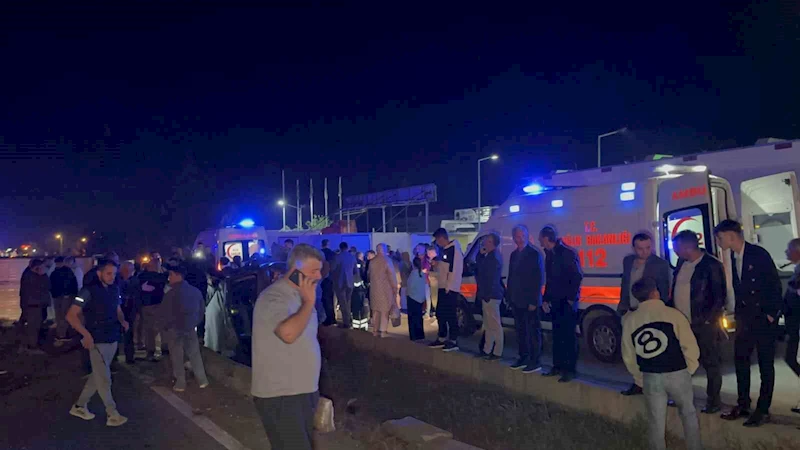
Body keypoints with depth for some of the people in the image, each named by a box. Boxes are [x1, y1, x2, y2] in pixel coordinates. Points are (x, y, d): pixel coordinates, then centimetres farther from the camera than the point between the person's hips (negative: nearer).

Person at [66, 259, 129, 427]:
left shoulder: (115, 289, 4)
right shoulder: (89, 291, -14)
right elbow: (71, 315, -15)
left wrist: (123, 321, -2)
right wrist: (86, 334, -24)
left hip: (113, 339, 7)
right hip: (98, 341, -7)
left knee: (98, 376, 17)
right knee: (104, 379, 0)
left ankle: (80, 406, 32)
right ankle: (112, 415, 9)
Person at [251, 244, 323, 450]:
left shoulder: (300, 295, 10)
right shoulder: (274, 297, -18)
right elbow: (288, 333, -36)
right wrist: (308, 302, -23)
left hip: (302, 392, 9)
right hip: (280, 397, -9)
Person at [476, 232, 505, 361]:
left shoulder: (494, 258, -17)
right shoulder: (489, 256, 13)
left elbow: (491, 279, -21)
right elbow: (480, 270, 14)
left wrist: (487, 295, -20)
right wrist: (481, 254, 4)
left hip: (491, 295, -10)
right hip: (488, 295, 10)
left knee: (495, 325, -4)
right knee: (488, 324, 16)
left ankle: (497, 352, 1)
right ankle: (487, 350, 25)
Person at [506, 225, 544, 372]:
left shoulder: (534, 254, -10)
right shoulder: (514, 255, 12)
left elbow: (539, 279, -13)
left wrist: (534, 301, -17)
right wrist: (509, 297, 11)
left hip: (530, 302, -7)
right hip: (517, 301, 7)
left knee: (533, 331, 0)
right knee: (521, 331, 14)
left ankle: (535, 362, 6)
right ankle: (523, 358, 24)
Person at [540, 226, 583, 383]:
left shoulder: (568, 253, -12)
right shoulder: (550, 255, 13)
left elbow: (577, 277, -15)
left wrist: (571, 298, -14)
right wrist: (545, 299, 12)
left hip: (567, 302, -8)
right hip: (555, 302, 8)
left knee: (568, 336, -4)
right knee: (557, 335, 12)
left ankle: (569, 370, 1)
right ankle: (558, 366, 20)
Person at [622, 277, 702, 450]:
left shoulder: (629, 320, 2)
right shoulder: (673, 314, -8)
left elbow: (628, 355, 7)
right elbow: (690, 346, -7)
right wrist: (689, 369, 9)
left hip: (650, 377, 2)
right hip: (677, 374, -2)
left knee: (656, 420, 13)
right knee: (688, 414, 19)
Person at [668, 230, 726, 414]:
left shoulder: (712, 265, -13)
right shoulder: (682, 263, 9)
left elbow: (720, 295, -14)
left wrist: (708, 319, -16)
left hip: (704, 324, -7)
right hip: (682, 323, 7)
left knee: (710, 363, 4)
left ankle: (713, 400, 15)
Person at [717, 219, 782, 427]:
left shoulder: (759, 254, -15)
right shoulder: (734, 257, 5)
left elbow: (775, 285, -14)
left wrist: (771, 315, -13)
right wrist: (738, 313, 8)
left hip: (764, 318, -7)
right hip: (745, 318, 7)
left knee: (766, 365, 4)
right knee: (740, 361, 10)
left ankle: (763, 410, 12)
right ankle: (743, 405, 22)